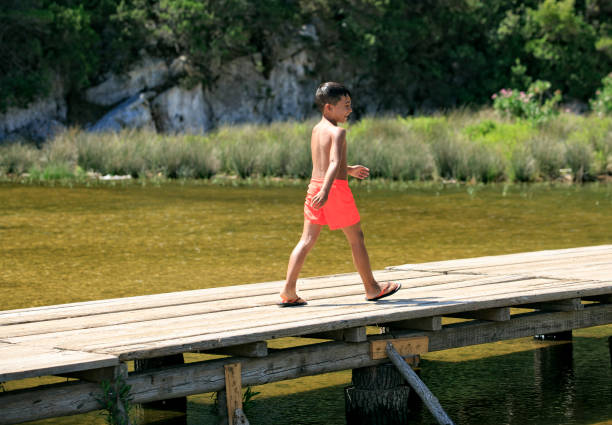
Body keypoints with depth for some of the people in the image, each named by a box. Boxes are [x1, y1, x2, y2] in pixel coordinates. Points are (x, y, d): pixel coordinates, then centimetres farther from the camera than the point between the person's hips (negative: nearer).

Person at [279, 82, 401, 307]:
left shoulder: (316, 130, 14)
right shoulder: (337, 132, -12)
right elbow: (335, 163, -26)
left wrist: (350, 170, 39)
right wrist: (326, 191, -37)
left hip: (315, 185, 7)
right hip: (337, 188, -7)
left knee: (307, 240, 3)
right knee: (356, 238, 7)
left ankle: (288, 291, -6)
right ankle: (372, 288, 18)